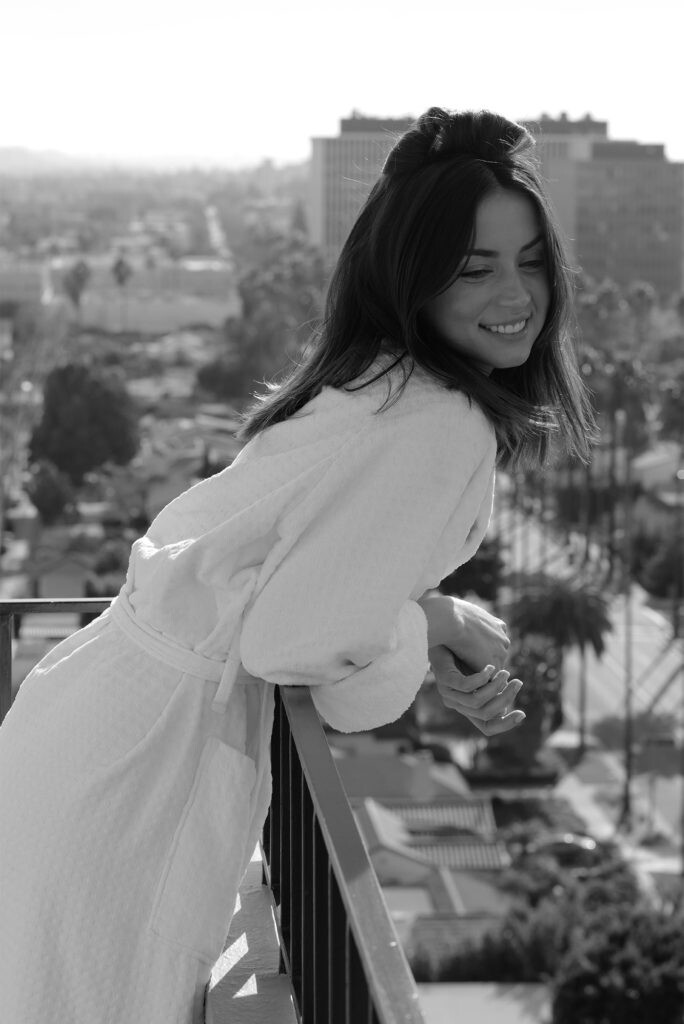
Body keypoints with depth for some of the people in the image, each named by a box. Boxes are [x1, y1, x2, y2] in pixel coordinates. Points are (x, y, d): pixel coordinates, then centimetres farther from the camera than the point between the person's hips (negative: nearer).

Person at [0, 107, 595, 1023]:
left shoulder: (376, 384, 7)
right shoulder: (442, 430, -22)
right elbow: (291, 637, -26)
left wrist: (441, 662, 1)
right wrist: (440, 625, -9)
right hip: (159, 748, -9)